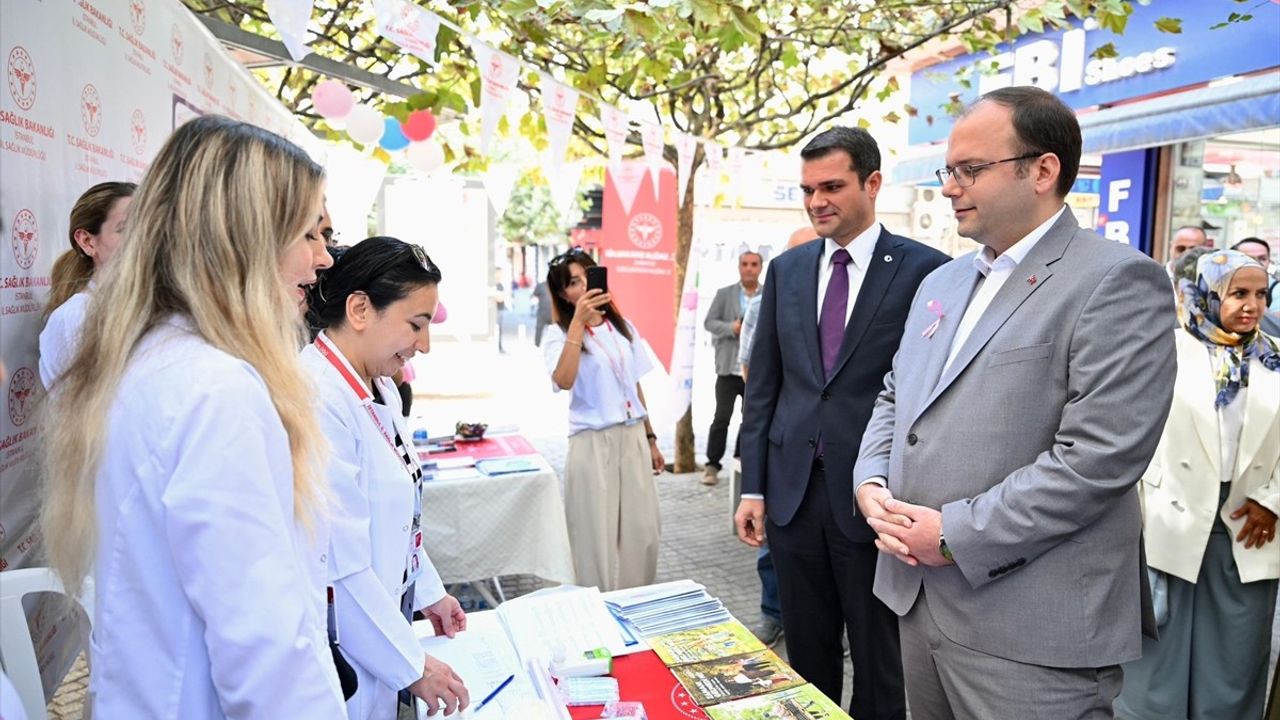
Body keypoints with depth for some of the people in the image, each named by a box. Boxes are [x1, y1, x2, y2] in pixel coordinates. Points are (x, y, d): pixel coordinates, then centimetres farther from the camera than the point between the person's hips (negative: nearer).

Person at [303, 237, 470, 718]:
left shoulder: (381, 389, 2)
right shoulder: (317, 400, -27)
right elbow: (338, 565, -26)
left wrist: (427, 590, 17)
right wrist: (412, 666, -17)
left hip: (380, 639, 8)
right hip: (342, 663, -8)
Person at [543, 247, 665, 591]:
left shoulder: (622, 326, 10)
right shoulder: (559, 334, -6)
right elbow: (563, 381, -27)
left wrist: (650, 438, 16)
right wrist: (578, 321, -27)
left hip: (633, 438, 5)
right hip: (593, 444, -5)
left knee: (642, 533, 9)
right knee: (599, 538, 2)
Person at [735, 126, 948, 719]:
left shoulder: (923, 269, -7)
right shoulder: (787, 269, 8)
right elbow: (763, 384, 8)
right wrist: (753, 487, 5)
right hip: (793, 491, 4)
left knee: (879, 664, 14)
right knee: (807, 658, 18)